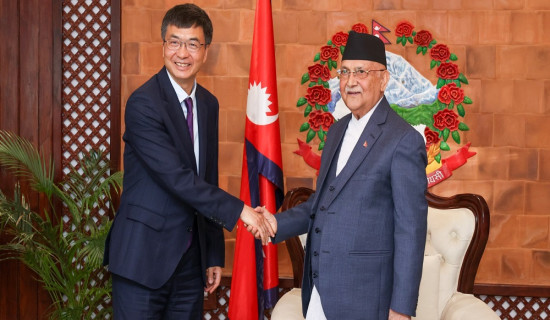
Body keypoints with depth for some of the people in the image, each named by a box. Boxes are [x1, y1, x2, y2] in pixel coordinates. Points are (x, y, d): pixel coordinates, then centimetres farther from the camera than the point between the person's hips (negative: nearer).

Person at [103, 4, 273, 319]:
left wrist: (214, 255, 13)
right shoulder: (143, 103, -13)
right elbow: (176, 177, -21)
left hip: (191, 258, 6)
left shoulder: (208, 104, 10)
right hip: (145, 257, -6)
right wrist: (239, 210, -21)